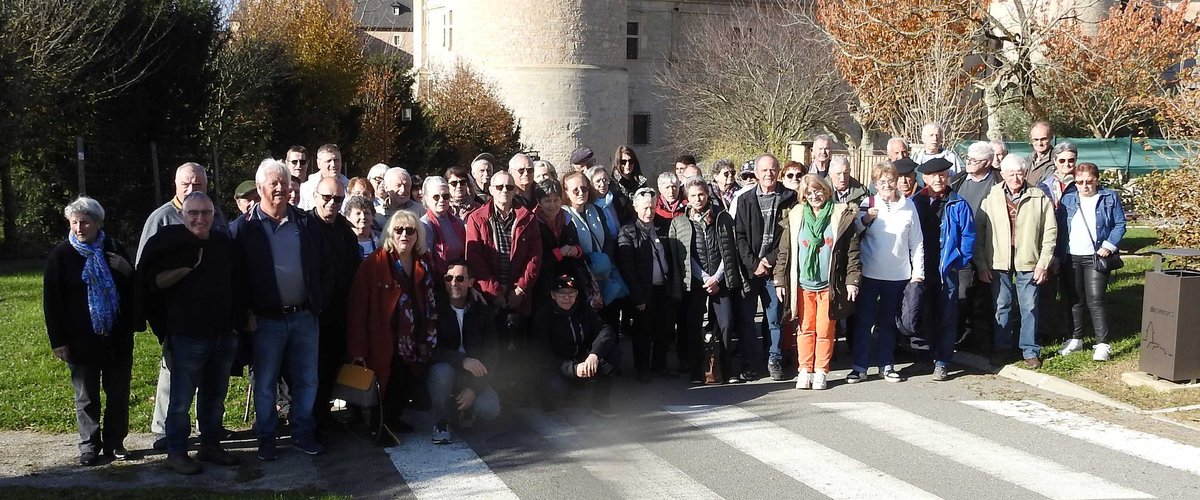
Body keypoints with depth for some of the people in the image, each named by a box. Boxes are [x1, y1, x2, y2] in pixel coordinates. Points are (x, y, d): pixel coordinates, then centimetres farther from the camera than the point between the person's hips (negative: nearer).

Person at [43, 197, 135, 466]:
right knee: (86, 397, 9)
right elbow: (51, 302, -3)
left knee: (118, 394, 9)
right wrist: (58, 341, -6)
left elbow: (135, 290, 13)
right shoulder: (60, 256, -2)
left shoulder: (115, 250, 4)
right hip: (81, 341, -2)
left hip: (118, 339, 2)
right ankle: (89, 445, 20)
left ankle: (115, 442, 22)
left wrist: (127, 271, -8)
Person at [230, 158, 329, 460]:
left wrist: (319, 304, 4)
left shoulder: (306, 223, 6)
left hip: (304, 316, 3)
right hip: (267, 320, -3)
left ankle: (303, 433, 24)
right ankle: (266, 439, 21)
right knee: (265, 384, 8)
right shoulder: (244, 228, -3)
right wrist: (247, 314, -8)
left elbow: (322, 267, 10)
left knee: (307, 380, 10)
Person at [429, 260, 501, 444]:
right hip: (445, 371, -2)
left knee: (490, 409, -24)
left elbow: (490, 355, -4)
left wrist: (474, 389, -16)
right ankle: (441, 422, -11)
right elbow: (431, 350, -19)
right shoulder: (436, 308, -10)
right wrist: (463, 360, -33)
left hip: (474, 376, 2)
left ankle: (464, 409, 13)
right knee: (442, 370, -37)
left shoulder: (482, 311, -2)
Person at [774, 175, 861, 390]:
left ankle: (821, 371, 15)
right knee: (805, 329, 7)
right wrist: (780, 281, 3)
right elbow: (784, 251, 6)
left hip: (830, 285, -1)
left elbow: (853, 252, -1)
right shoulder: (795, 218, 3)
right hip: (803, 285, 2)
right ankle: (804, 370, 15)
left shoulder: (841, 217, -1)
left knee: (825, 330, 4)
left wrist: (852, 280, -6)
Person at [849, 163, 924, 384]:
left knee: (888, 322, 12)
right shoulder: (867, 204, 0)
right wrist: (864, 220, -18)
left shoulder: (908, 205, 3)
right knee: (864, 320, -1)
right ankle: (859, 366, 6)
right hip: (869, 273, -1)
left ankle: (886, 365, 22)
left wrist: (918, 271, 5)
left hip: (898, 274, 1)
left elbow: (916, 241, 7)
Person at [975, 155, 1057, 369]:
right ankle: (1001, 349, 21)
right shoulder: (991, 198, 0)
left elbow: (1050, 231, 1)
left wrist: (1043, 262, -4)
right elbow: (979, 230, 1)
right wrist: (982, 264, -3)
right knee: (1002, 307, 9)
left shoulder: (1039, 198, 0)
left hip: (1028, 262, 0)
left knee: (1029, 307, 5)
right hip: (998, 262, 1)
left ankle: (1030, 351, 16)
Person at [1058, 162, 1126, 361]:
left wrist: (1109, 246, -12)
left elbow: (1120, 225, 1)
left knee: (1095, 300, -9)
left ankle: (1103, 344, -5)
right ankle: (1076, 339, 23)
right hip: (1071, 257, 3)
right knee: (1076, 300, 11)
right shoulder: (1068, 199, 9)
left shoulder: (1110, 198, 2)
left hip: (1096, 258, -3)